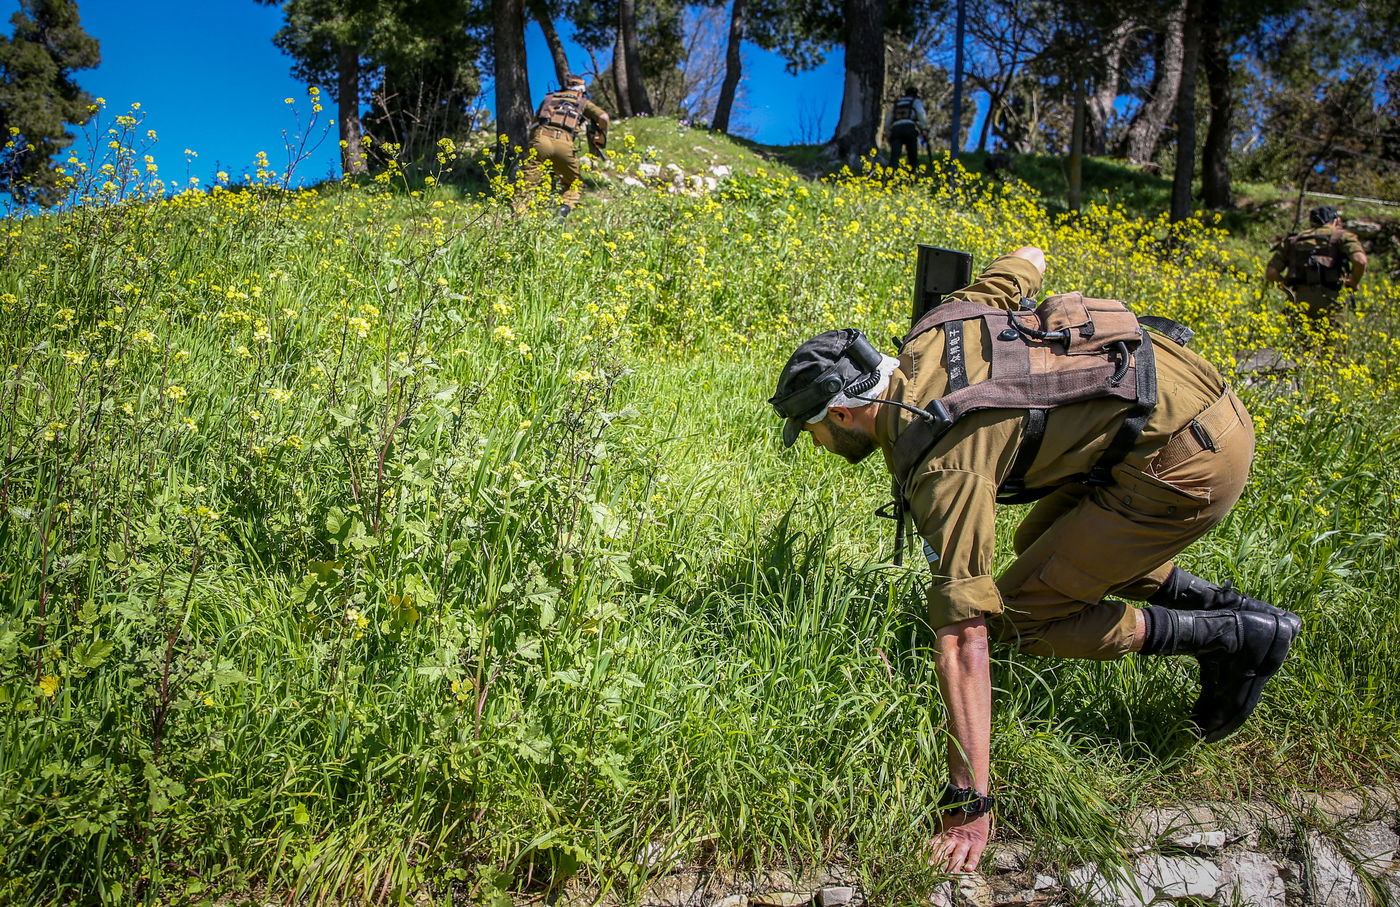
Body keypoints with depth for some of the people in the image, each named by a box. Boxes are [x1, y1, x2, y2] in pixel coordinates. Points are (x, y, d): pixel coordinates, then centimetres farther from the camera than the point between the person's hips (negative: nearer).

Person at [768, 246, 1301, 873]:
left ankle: (1235, 638, 5)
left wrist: (969, 803, -19)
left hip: (1189, 465, -10)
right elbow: (1027, 259, 22)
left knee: (1017, 619, -3)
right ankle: (1228, 608, 22)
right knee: (1043, 542, 23)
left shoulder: (941, 465, -19)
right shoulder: (931, 333, 3)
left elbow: (963, 639, -23)